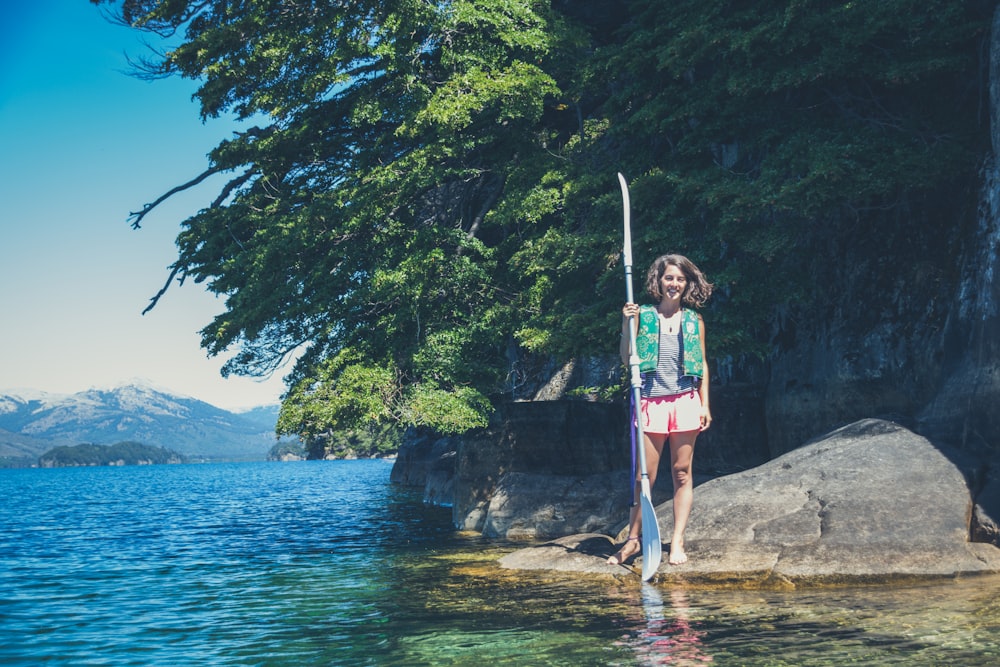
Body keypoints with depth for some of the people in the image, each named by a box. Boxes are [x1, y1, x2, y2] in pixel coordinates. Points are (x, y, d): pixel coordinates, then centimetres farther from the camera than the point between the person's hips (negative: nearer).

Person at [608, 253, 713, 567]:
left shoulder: (694, 320, 9)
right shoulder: (644, 315, 4)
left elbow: (702, 364, 11)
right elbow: (627, 359, 2)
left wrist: (705, 405, 5)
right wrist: (627, 325, -10)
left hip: (685, 402, 1)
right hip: (651, 403, -1)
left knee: (682, 472, 3)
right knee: (645, 475, 0)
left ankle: (677, 542, 7)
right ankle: (634, 537, 12)